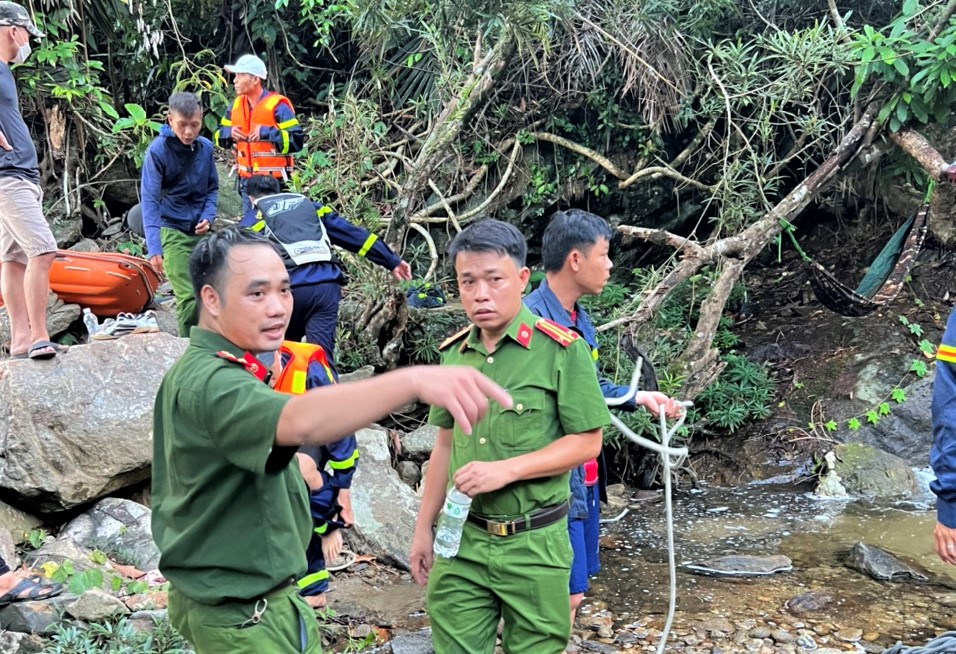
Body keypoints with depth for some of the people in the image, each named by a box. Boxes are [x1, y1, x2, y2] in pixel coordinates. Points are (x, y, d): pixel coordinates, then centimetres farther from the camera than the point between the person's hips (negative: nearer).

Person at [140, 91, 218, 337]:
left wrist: (208, 217, -4)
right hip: (172, 231, -5)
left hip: (201, 231, 5)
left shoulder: (206, 147, 3)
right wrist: (154, 247, -23)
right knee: (188, 297, -13)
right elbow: (149, 200, -14)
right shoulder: (158, 150, -10)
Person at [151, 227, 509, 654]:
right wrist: (414, 380, -61)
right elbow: (301, 421, -49)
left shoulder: (194, 371, 6)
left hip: (233, 596, 10)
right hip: (243, 616, -10)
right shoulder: (211, 383, -28)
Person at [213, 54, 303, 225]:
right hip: (247, 181, 7)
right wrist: (229, 133, -5)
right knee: (248, 224, 13)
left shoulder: (277, 105, -12)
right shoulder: (237, 104, 10)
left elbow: (297, 140, -17)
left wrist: (267, 133, -25)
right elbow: (219, 136, 18)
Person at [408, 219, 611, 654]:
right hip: (461, 541, 4)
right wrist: (424, 528, 13)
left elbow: (586, 442, -8)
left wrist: (506, 470, -19)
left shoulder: (561, 350, -11)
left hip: (533, 545, -4)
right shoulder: (454, 353, 5)